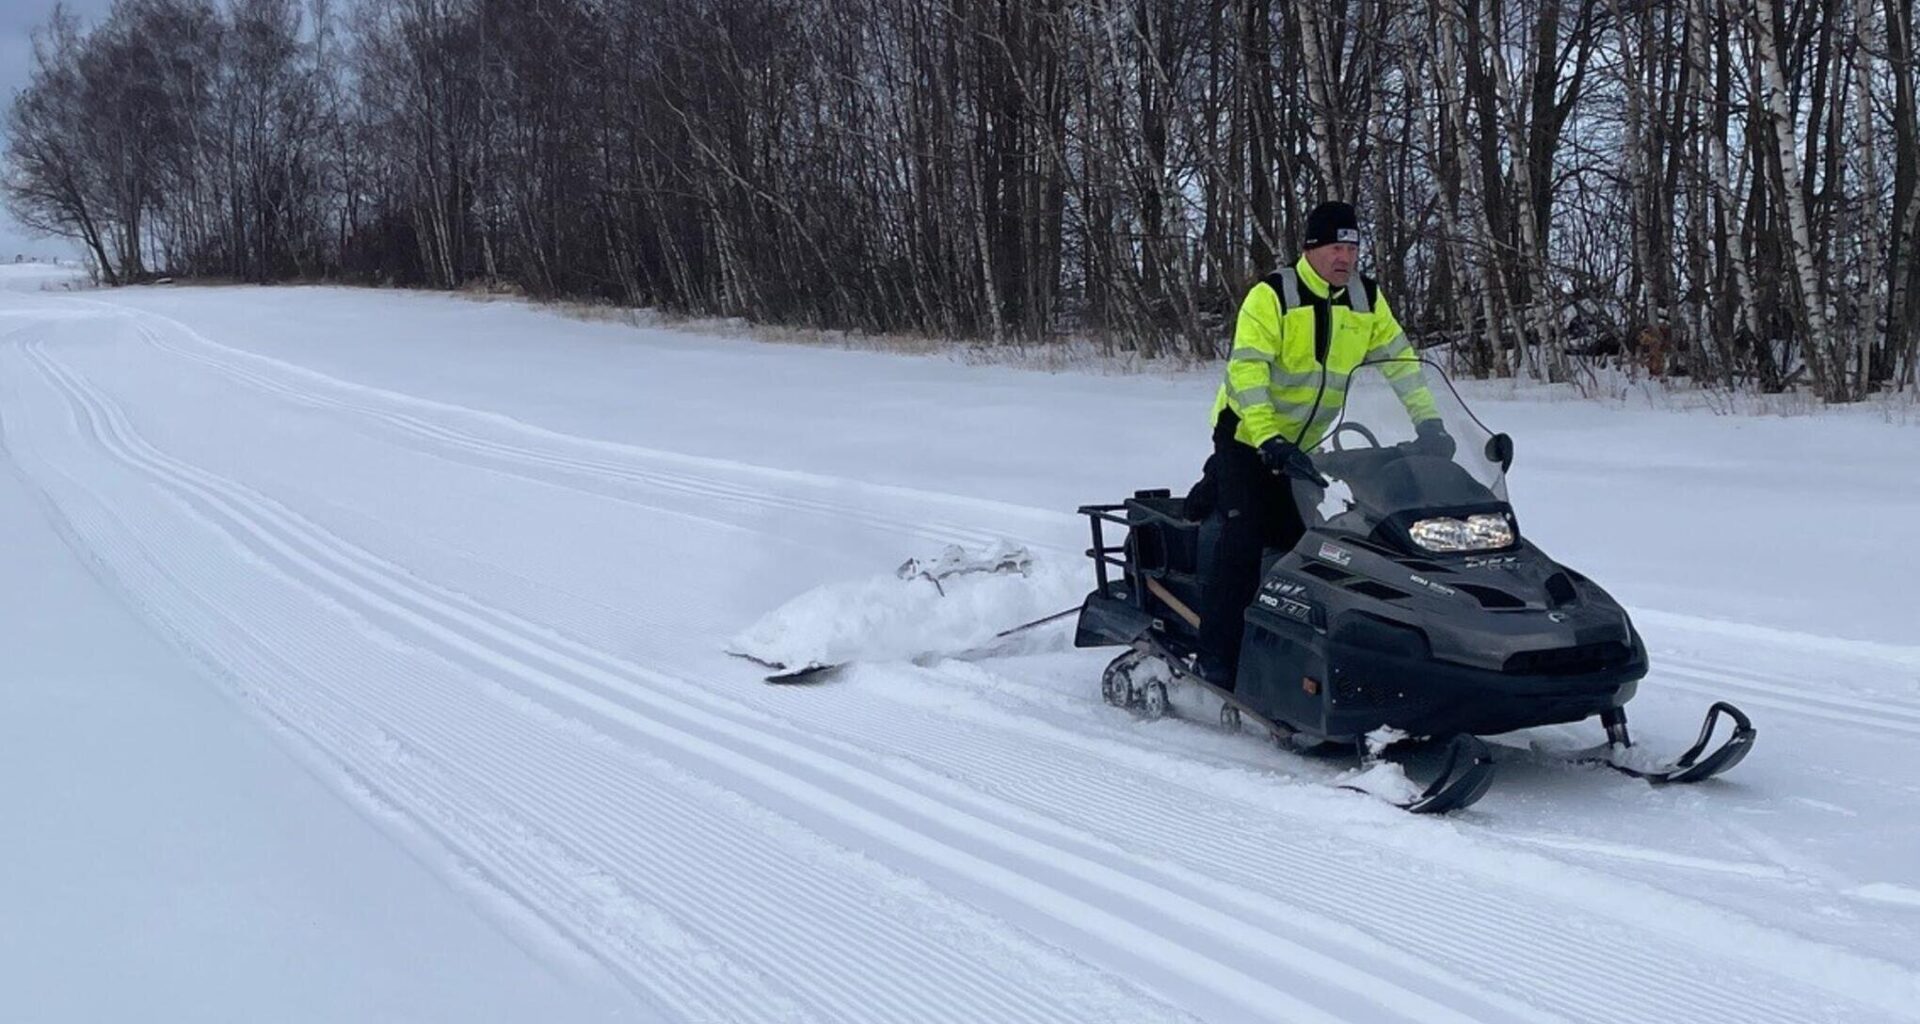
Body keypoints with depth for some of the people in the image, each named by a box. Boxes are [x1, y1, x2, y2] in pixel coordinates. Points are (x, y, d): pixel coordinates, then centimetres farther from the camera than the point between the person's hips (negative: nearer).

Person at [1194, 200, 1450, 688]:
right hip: (1246, 436, -6)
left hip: (1301, 444, 6)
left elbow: (1400, 360, 8)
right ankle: (1217, 657, -19)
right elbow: (1246, 370, -27)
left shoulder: (1367, 300, 0)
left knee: (1299, 536, -5)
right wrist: (1268, 440, -38)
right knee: (1244, 535, -20)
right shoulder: (1271, 296, -19)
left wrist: (1428, 423, -3)